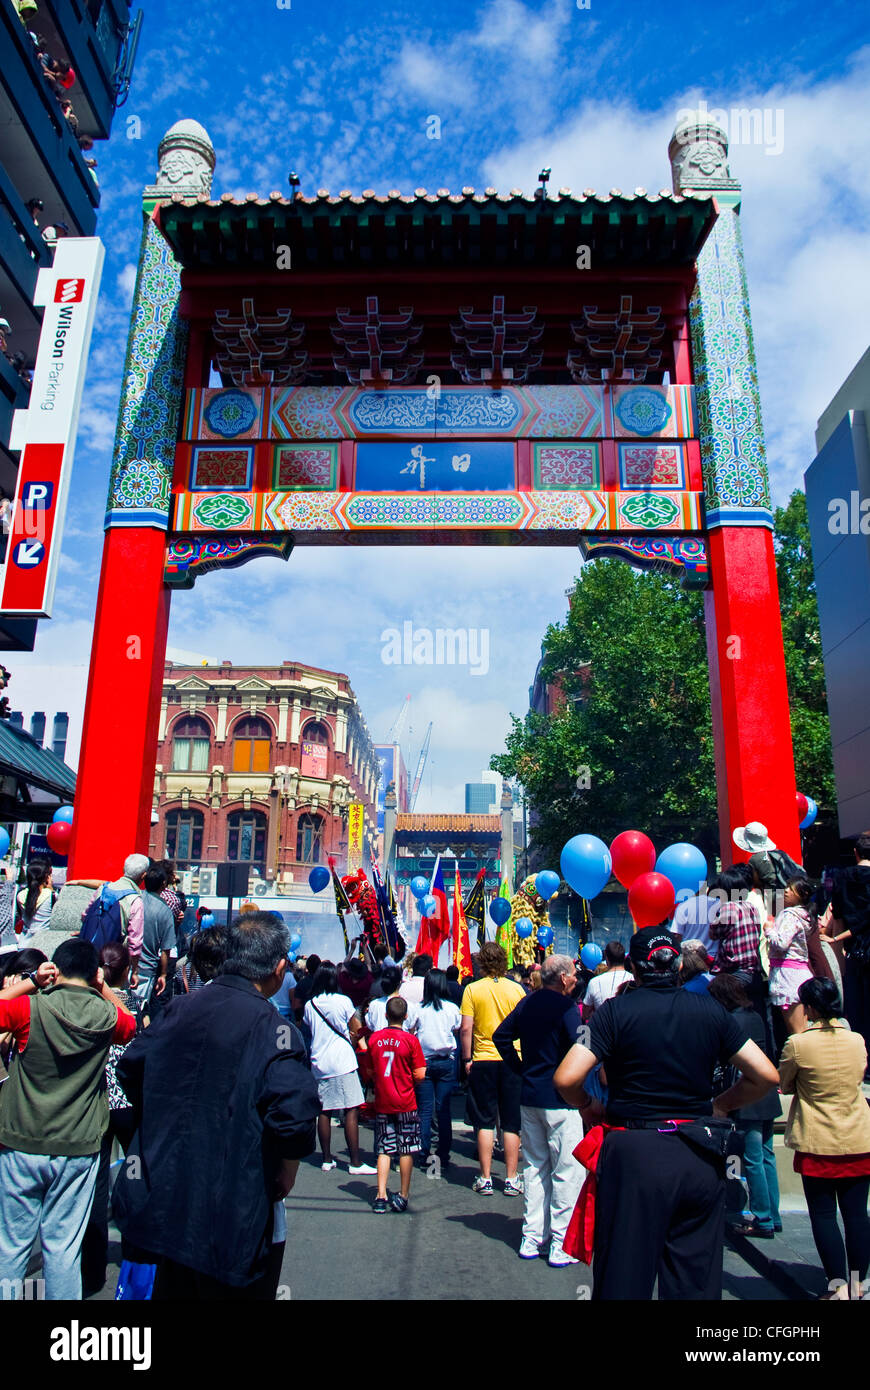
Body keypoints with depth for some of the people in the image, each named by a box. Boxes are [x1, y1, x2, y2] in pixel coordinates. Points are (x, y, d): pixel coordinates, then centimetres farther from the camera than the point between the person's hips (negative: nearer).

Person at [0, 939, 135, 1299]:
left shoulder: (30, 1008, -14)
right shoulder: (107, 1015, -6)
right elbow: (132, 1026, 17)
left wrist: (31, 982, 2)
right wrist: (103, 989, 9)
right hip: (79, 1148, 1)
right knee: (63, 1247, 12)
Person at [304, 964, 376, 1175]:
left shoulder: (309, 1005, 4)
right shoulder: (343, 1001, -7)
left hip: (318, 1063, 5)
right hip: (342, 1061, -5)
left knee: (324, 1112, 11)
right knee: (351, 1111, -2)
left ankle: (327, 1160, 17)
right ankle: (355, 1163, -1)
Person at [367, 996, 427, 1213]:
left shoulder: (374, 1038, -2)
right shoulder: (410, 1040, -11)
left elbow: (370, 1071, 8)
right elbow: (420, 1074, -11)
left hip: (382, 1103, 3)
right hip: (405, 1102, -3)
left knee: (384, 1150, 10)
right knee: (406, 1150, 8)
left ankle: (381, 1197, 6)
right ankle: (403, 1196, 13)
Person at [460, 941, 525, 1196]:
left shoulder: (472, 989, -5)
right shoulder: (516, 989, -2)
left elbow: (466, 1028, -8)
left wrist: (467, 1058, 2)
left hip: (483, 1060, -1)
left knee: (484, 1122, 8)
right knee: (511, 1122, 8)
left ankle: (485, 1179, 12)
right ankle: (511, 1180, 13)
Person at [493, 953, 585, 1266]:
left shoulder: (527, 1003, 7)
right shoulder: (565, 1006, -16)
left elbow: (501, 1035, 13)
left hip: (529, 1097, 7)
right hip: (559, 1099, -7)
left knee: (535, 1167, 16)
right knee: (567, 1170, 3)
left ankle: (531, 1239, 22)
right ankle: (562, 1246, 7)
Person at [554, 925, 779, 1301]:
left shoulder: (616, 1011, -8)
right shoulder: (711, 1010, 1)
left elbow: (566, 1079, -15)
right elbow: (766, 1076, 3)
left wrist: (589, 1106, 4)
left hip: (634, 1154, -3)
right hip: (700, 1158, 3)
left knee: (625, 1277, 10)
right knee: (696, 1280, 16)